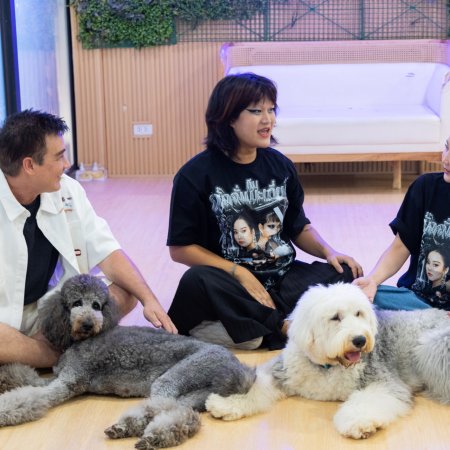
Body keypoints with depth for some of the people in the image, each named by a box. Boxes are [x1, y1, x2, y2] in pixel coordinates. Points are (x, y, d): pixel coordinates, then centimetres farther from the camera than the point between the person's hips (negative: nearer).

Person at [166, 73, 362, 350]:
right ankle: (286, 327, -22)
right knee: (196, 282, -36)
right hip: (233, 283, -4)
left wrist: (328, 251, -5)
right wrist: (240, 273, -17)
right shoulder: (196, 174, -6)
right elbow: (181, 248, -8)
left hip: (283, 278, 4)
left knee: (346, 273, -19)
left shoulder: (281, 166, 8)